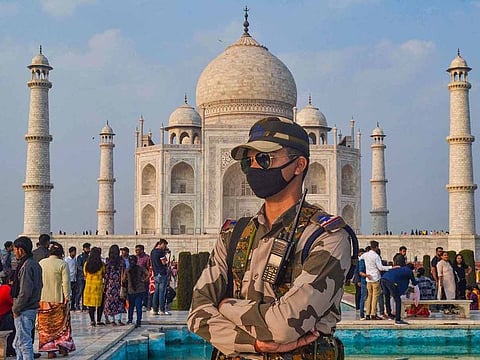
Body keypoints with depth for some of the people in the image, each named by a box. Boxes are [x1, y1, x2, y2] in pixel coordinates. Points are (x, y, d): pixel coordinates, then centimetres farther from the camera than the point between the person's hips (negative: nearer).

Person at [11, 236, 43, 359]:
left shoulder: (26, 266, -19)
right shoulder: (35, 264, 11)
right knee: (18, 344, 18)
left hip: (24, 311, -10)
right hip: (33, 307, 10)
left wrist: (16, 309, -13)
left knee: (24, 342, -3)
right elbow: (39, 286, 18)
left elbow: (25, 292, -23)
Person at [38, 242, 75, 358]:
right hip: (58, 299, -3)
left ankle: (50, 350, 6)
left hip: (44, 300, 3)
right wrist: (67, 297, -7)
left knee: (46, 326, 8)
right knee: (62, 324, 12)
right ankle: (62, 345, 2)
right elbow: (66, 283, -14)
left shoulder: (41, 263, 3)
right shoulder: (63, 264, -10)